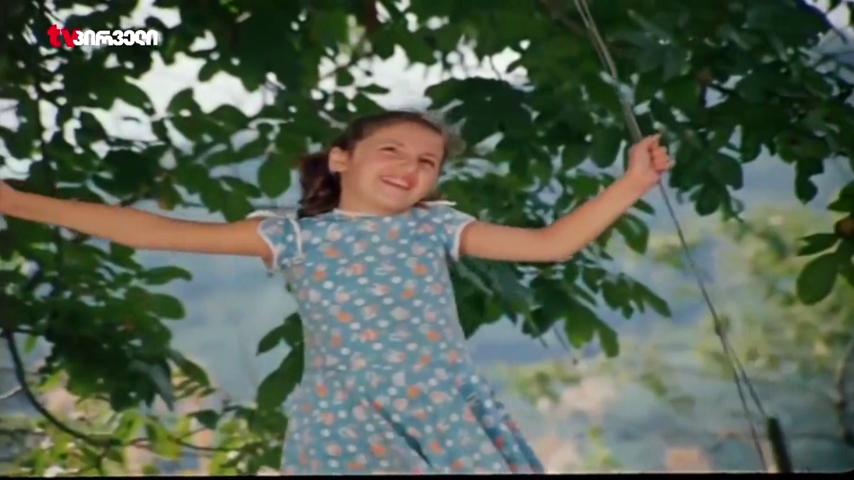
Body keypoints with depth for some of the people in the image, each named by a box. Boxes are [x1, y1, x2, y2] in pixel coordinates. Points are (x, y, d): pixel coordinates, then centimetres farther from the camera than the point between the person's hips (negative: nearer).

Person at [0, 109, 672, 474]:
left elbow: (552, 244, 12)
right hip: (345, 422, -2)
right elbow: (160, 233, 2)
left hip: (447, 413, 2)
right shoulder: (297, 235, 5)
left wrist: (634, 181, 5)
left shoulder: (437, 228, 12)